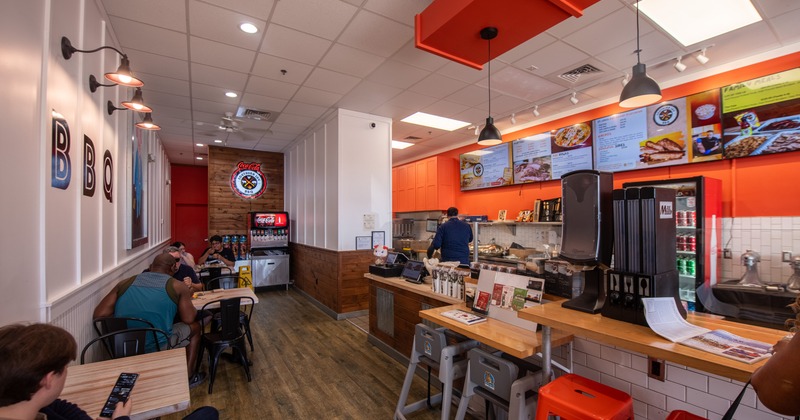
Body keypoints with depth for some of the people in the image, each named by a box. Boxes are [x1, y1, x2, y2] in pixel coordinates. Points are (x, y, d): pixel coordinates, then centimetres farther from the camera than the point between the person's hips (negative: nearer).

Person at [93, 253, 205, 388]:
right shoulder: (177, 286, -4)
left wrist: (123, 316, 21)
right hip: (157, 347, -5)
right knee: (194, 326, 21)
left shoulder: (125, 283, 7)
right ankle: (188, 376, 26)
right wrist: (186, 299, 18)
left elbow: (99, 314, 3)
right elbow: (189, 319, -1)